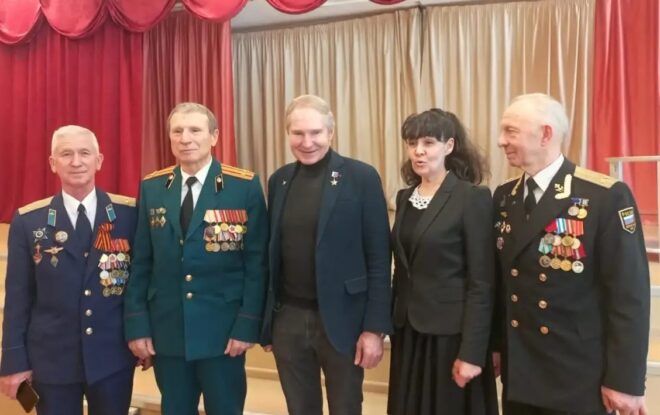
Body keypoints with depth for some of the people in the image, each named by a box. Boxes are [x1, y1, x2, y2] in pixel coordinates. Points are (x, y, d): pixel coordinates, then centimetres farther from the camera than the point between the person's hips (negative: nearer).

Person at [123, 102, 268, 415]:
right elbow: (141, 262, 5)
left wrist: (247, 325, -11)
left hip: (223, 330, -2)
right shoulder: (151, 188, 4)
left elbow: (257, 262, -6)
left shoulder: (245, 186, -6)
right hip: (165, 330, 3)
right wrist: (137, 324, 1)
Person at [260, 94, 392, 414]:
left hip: (340, 320, -4)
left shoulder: (361, 178, -8)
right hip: (287, 320, 4)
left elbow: (379, 259, -9)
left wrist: (375, 328, -11)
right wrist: (266, 320, 9)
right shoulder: (279, 180, 6)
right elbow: (273, 252, 9)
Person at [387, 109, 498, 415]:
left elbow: (482, 282, -14)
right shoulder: (405, 197, 7)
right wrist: (393, 324, 10)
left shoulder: (473, 197, -12)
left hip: (451, 334, -6)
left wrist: (472, 352, -17)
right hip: (409, 331, 6)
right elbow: (403, 269, 11)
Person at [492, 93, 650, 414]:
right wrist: (494, 345, 7)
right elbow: (500, 281, 8)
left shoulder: (606, 197, -13)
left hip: (579, 377, -5)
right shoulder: (504, 197, 4)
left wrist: (625, 379, -13)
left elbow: (629, 294, -13)